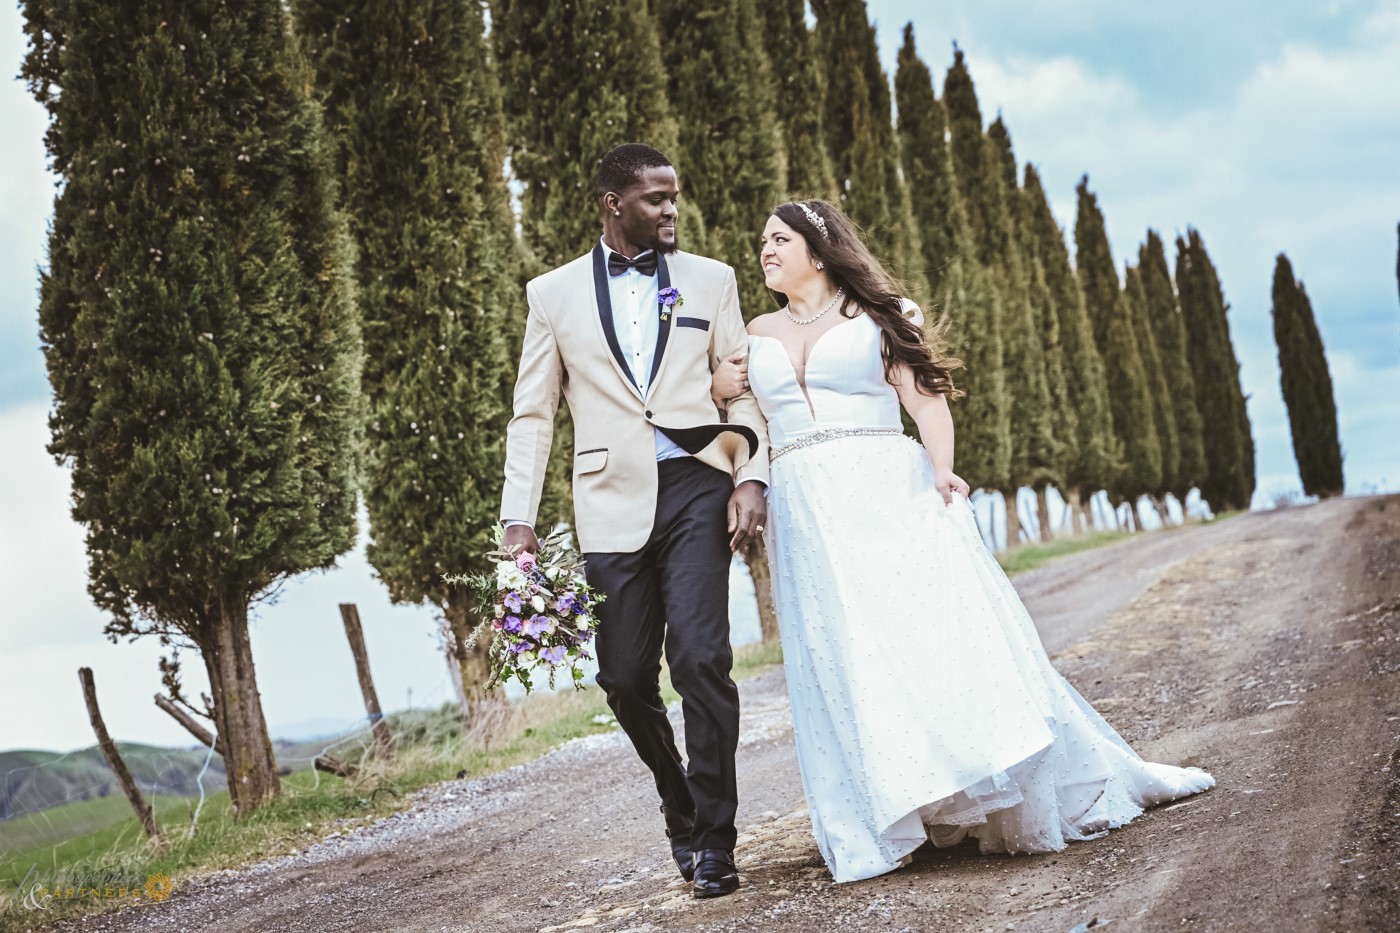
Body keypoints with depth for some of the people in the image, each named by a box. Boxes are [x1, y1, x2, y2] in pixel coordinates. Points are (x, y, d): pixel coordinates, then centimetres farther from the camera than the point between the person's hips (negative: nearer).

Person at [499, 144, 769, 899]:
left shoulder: (710, 280, 10)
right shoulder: (553, 294, 9)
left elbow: (744, 388, 8)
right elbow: (532, 415, 9)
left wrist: (750, 475, -7)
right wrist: (519, 518, 1)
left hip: (697, 489, -1)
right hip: (613, 501, 1)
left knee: (700, 658, -13)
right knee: (625, 676, 3)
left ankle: (713, 841, -2)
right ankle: (679, 803, 30)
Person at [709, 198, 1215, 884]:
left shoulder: (875, 314, 5)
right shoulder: (759, 334, 16)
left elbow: (924, 395, -4)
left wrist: (941, 467, -19)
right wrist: (719, 385, 1)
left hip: (890, 495, -3)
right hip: (807, 517, 3)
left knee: (943, 630, -6)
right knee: (844, 665, -2)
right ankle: (890, 821, 1)